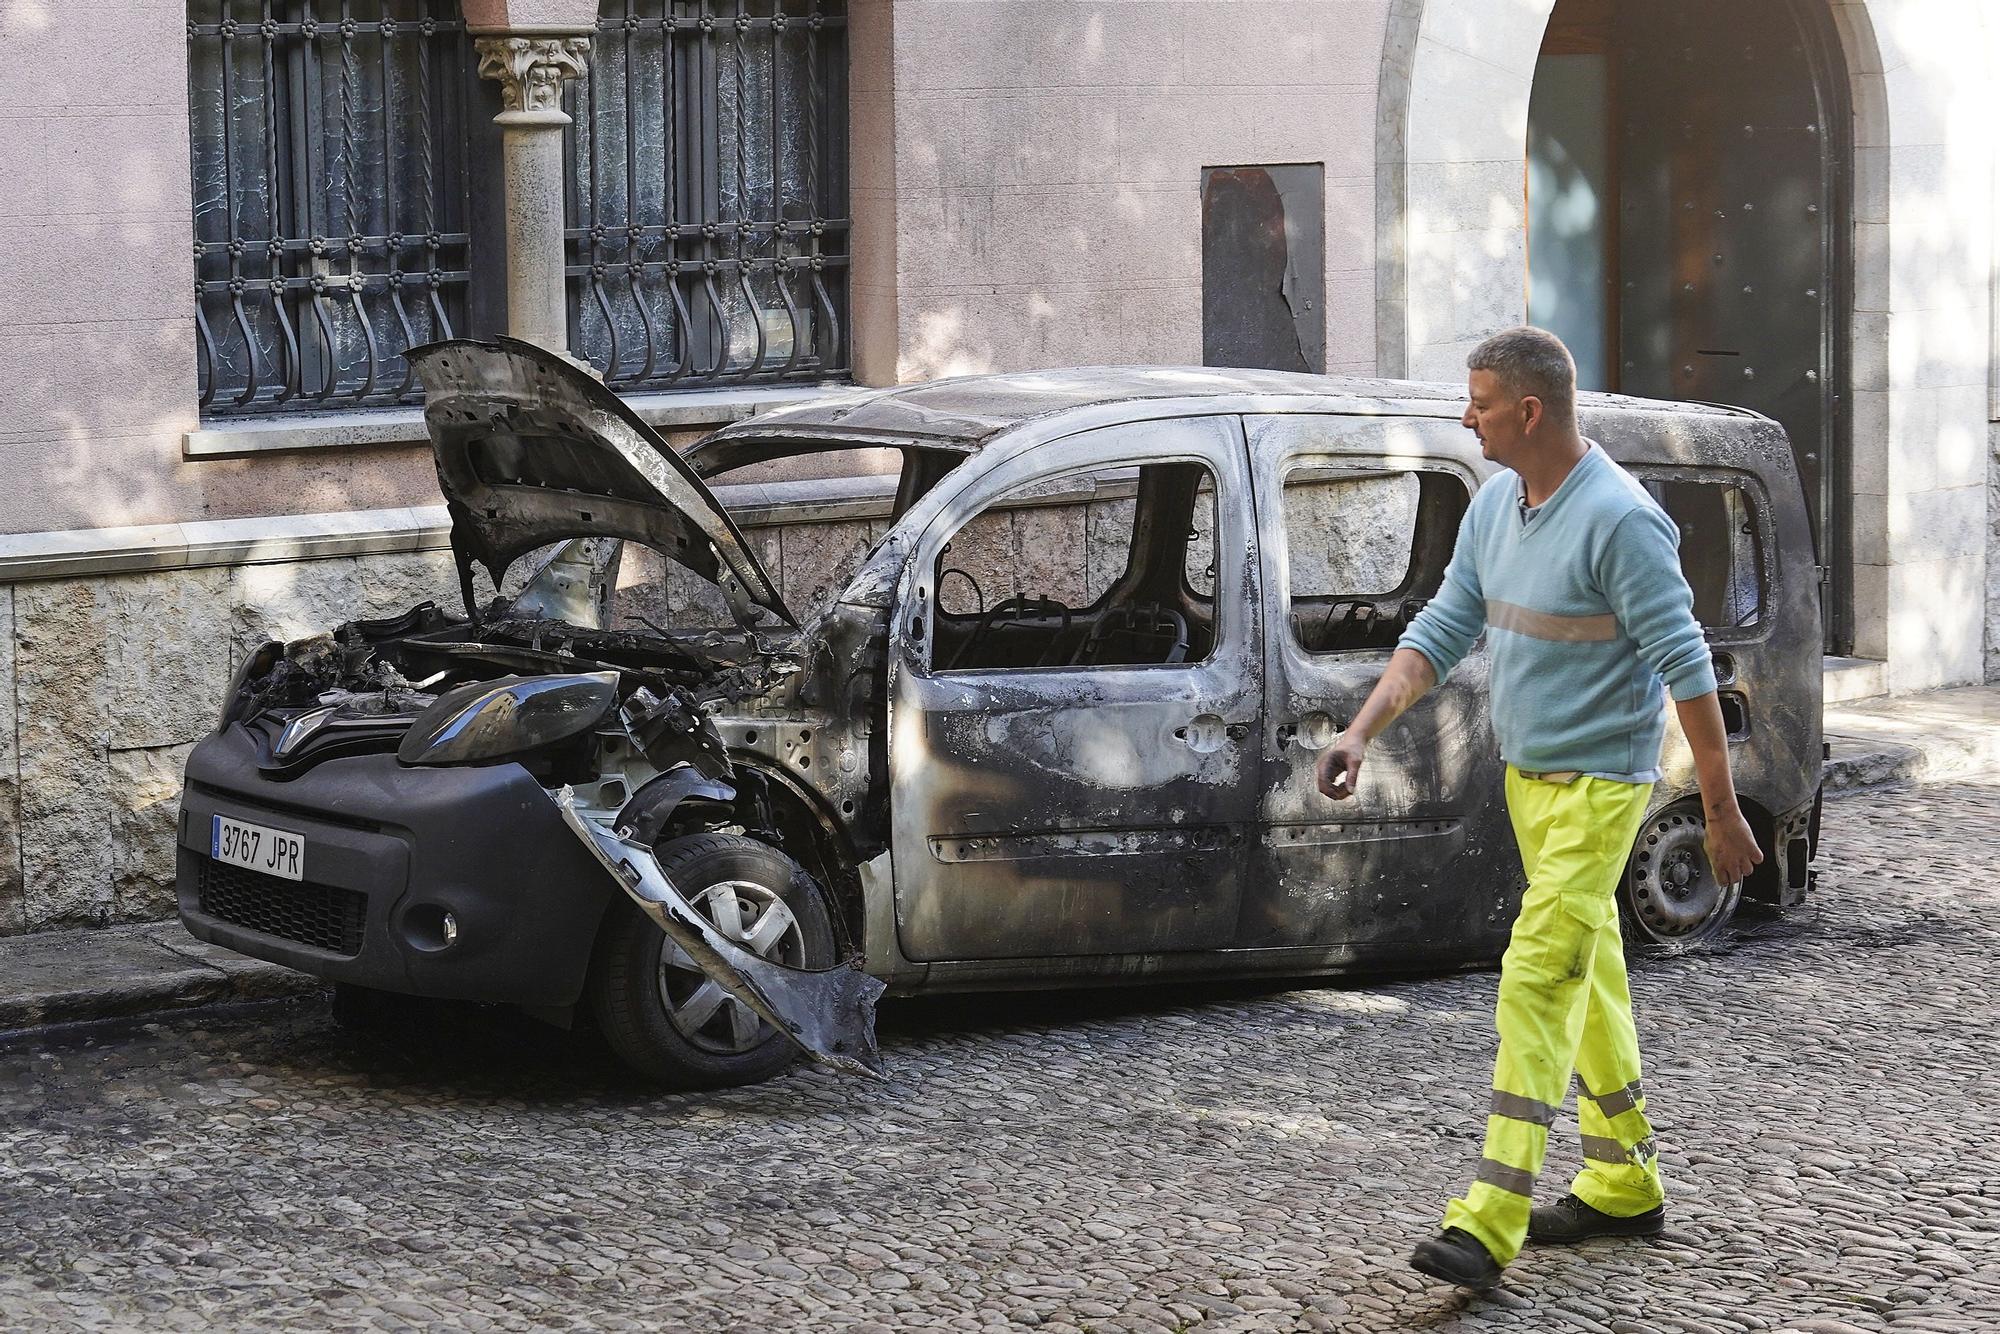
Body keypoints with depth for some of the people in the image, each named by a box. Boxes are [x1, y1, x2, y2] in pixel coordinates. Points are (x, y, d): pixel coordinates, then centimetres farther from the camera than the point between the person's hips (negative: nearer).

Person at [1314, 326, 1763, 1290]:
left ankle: (1490, 1225, -17)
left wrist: (1722, 811, -17)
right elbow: (1441, 631, 10)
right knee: (1588, 976, 16)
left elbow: (1685, 665, -19)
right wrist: (1362, 732, -2)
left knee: (1539, 979, -14)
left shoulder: (1620, 520, -20)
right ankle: (1624, 1185, 27)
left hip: (1599, 786, -9)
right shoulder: (1495, 506, 6)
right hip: (1528, 777, 9)